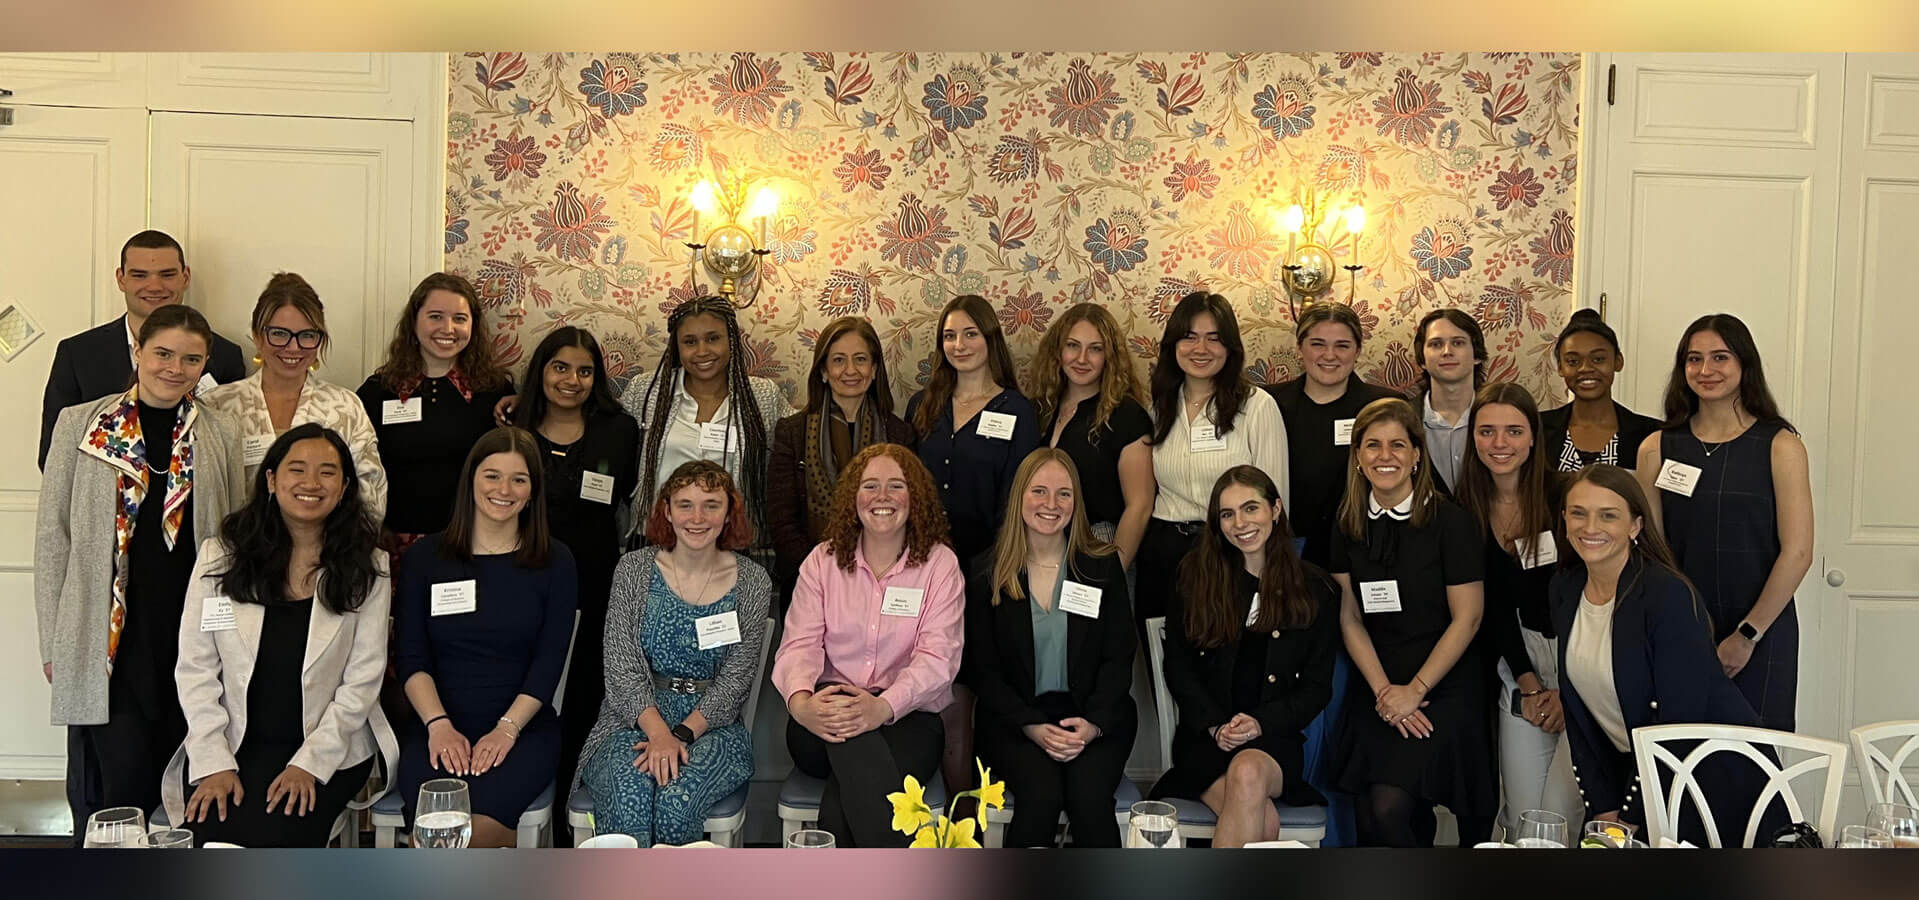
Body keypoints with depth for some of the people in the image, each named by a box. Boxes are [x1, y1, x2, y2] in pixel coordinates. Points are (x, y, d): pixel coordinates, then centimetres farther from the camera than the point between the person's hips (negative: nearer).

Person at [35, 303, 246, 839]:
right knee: (122, 781, -6)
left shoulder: (220, 438, 8)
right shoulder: (80, 425, 3)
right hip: (105, 638, -2)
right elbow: (52, 536, 3)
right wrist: (52, 641, 0)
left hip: (191, 635, 2)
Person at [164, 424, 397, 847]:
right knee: (217, 828, -25)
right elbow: (195, 669, 2)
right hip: (234, 746, 1)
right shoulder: (219, 556, 4)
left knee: (274, 835, -25)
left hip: (328, 752, -1)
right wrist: (214, 762, -9)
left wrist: (310, 763, -11)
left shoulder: (367, 568, 2)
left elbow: (363, 679, -2)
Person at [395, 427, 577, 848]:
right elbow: (412, 658, 5)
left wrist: (506, 729, -12)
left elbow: (549, 662, 1)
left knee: (480, 826, -31)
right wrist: (439, 725, -11)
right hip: (439, 727, 1)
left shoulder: (554, 561, 7)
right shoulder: (424, 557, 11)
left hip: (523, 726, -1)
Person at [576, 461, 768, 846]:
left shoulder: (752, 583, 3)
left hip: (711, 726, 0)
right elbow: (622, 667, -3)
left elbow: (735, 680, -2)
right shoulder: (635, 569, 3)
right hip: (635, 719, 0)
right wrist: (659, 732, -19)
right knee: (627, 792, -32)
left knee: (677, 798, -31)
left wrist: (681, 734, -17)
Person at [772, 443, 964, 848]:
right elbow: (799, 645, -1)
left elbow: (937, 658, -8)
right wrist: (801, 701, -26)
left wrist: (883, 707, -29)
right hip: (823, 724, 2)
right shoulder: (823, 560, 11)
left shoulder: (940, 564, 4)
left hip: (907, 720, -2)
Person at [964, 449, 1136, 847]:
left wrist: (1094, 723, -13)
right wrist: (1032, 727, -13)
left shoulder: (1103, 565, 6)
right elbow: (982, 669, 1)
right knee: (1041, 793, -28)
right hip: (1013, 718, 0)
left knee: (1089, 797, -27)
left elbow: (1118, 658, 3)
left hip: (1094, 717, 1)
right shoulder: (987, 574, 4)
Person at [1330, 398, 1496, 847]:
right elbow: (1350, 618, 5)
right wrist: (1382, 690, -5)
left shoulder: (1449, 522, -8)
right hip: (1377, 689, 4)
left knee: (1389, 808, -18)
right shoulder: (1348, 525, 4)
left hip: (1445, 689, -4)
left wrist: (1415, 690, -10)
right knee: (1368, 819, -7)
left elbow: (1466, 619, -8)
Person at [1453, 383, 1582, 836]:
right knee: (1521, 816, 2)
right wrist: (1528, 683, -4)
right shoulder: (1469, 510, 3)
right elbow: (1494, 608, 5)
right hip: (1519, 665, 4)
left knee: (1559, 812, -11)